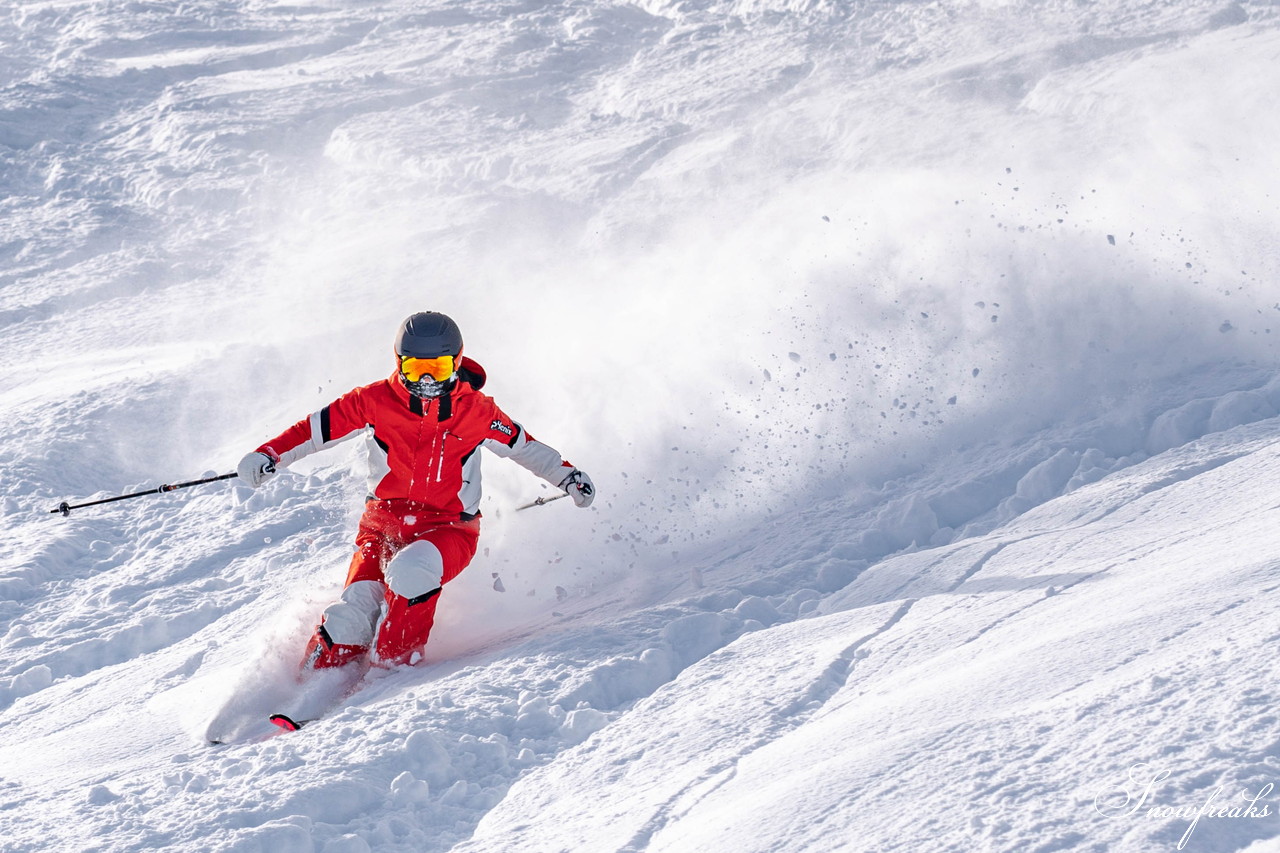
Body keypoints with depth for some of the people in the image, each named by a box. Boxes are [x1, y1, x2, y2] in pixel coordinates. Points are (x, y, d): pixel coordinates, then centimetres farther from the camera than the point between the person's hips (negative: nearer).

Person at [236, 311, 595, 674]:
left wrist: (568, 477, 6)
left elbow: (524, 446, 11)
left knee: (410, 572, -35)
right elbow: (315, 428, 0)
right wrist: (268, 456, -11)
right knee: (358, 604, -22)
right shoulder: (375, 401, -4)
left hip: (448, 528, -1)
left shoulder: (476, 411, -3)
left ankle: (393, 666, -19)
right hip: (384, 522, 1)